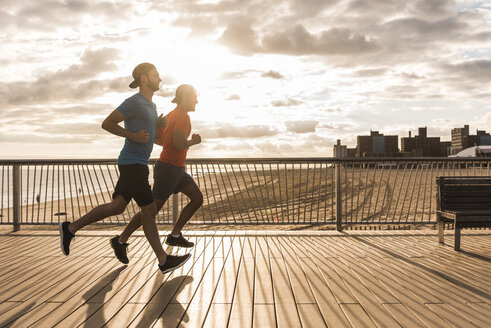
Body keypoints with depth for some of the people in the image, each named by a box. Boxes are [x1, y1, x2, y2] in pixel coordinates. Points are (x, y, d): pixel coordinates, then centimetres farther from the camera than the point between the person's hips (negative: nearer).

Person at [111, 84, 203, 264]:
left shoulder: (171, 115, 13)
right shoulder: (183, 117, -17)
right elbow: (179, 144, -29)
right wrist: (193, 141, -10)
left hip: (176, 170, 10)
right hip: (168, 169, -10)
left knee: (198, 198, 5)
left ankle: (175, 235, 11)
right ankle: (122, 240, 12)